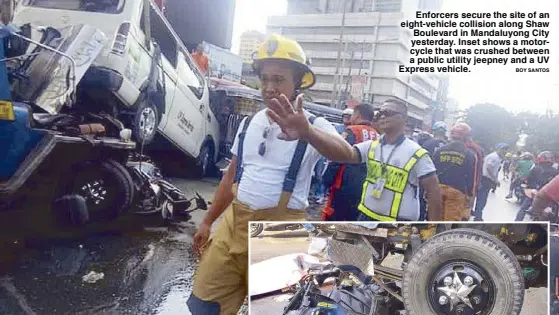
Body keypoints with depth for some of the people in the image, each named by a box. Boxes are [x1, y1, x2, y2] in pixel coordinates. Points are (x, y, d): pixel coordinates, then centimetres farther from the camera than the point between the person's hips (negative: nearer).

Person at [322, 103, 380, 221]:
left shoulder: (351, 132, -10)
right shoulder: (377, 137, 6)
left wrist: (327, 180, -7)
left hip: (344, 187, -6)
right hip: (364, 189, 6)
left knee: (333, 220, 4)